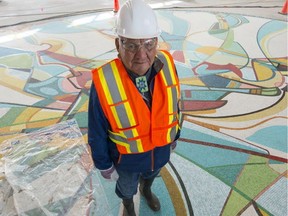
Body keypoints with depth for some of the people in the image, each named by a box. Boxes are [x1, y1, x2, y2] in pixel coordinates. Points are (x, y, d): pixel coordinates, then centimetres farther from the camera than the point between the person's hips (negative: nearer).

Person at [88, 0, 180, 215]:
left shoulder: (166, 65, -25)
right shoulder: (104, 83, -35)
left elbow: (173, 104, -6)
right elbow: (97, 133, -19)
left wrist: (174, 135, 8)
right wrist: (105, 165, -7)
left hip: (160, 150, 3)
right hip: (127, 158, -2)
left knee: (151, 174, 35)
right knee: (127, 187, 30)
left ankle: (146, 190, 71)